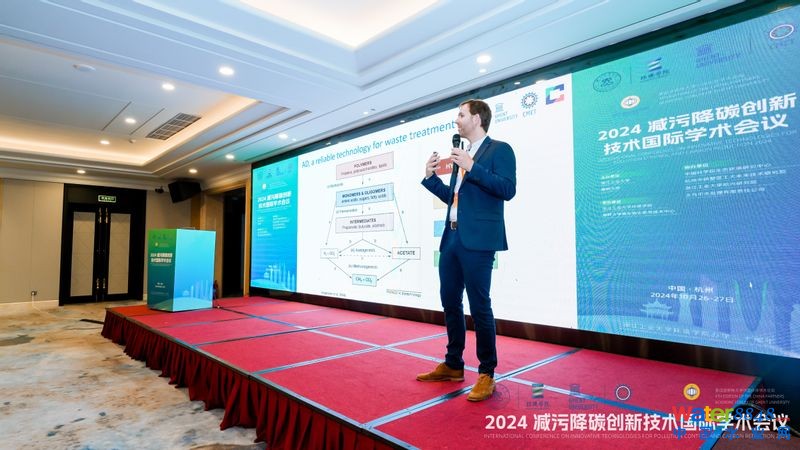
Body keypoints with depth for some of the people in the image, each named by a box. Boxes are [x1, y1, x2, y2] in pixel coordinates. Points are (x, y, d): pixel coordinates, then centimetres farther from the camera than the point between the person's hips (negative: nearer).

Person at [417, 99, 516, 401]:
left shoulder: (499, 149, -1)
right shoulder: (462, 156, 22)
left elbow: (508, 190, -15)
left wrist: (471, 167, -19)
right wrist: (431, 177, 13)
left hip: (477, 240, -8)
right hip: (452, 238, 8)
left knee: (479, 306, -3)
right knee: (450, 302, 12)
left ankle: (487, 374, 12)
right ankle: (453, 365, 27)